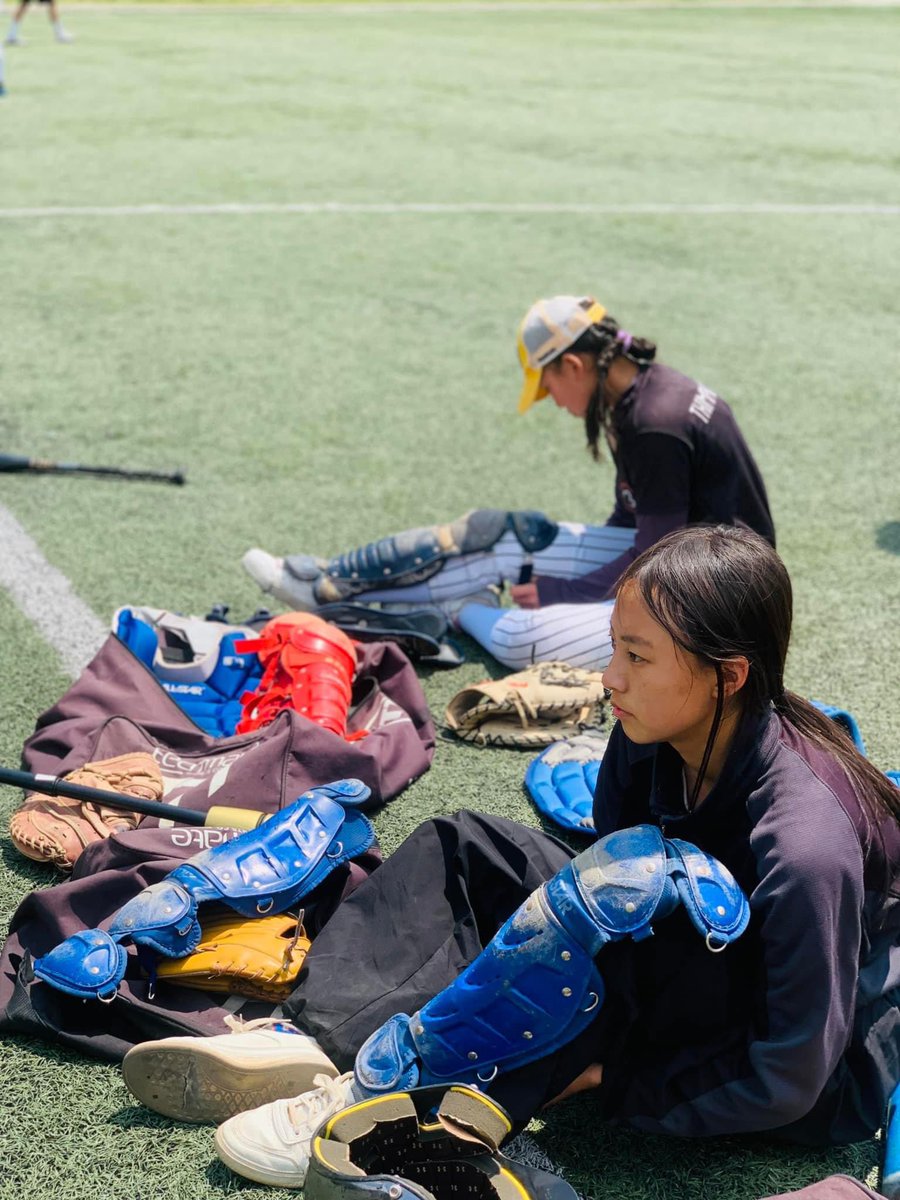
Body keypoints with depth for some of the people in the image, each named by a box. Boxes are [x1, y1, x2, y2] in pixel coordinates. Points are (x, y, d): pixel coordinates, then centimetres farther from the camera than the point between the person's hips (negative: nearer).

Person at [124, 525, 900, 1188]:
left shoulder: (805, 845, -33)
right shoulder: (649, 743, -12)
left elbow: (785, 1077, -27)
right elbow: (608, 887, 1)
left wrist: (603, 1081, -21)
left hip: (828, 1083, -7)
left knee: (632, 879, -35)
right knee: (470, 848, -1)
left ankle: (388, 1094, -24)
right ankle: (315, 1043, -15)